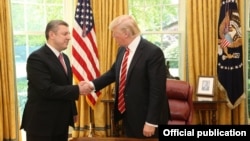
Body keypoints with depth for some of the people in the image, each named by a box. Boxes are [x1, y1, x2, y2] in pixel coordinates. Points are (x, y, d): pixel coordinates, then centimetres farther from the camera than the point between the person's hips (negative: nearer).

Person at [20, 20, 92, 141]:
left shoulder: (64, 58, 12)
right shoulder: (37, 58, -17)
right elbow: (47, 89, -26)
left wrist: (73, 112, 16)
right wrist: (77, 90, -21)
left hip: (61, 122, 8)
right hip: (42, 122, -8)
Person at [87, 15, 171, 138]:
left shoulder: (153, 52, -20)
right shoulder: (122, 50, 5)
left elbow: (157, 89, -21)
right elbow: (113, 72, 18)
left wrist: (151, 122, -21)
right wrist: (92, 84, 4)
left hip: (146, 117, -8)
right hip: (127, 115, 8)